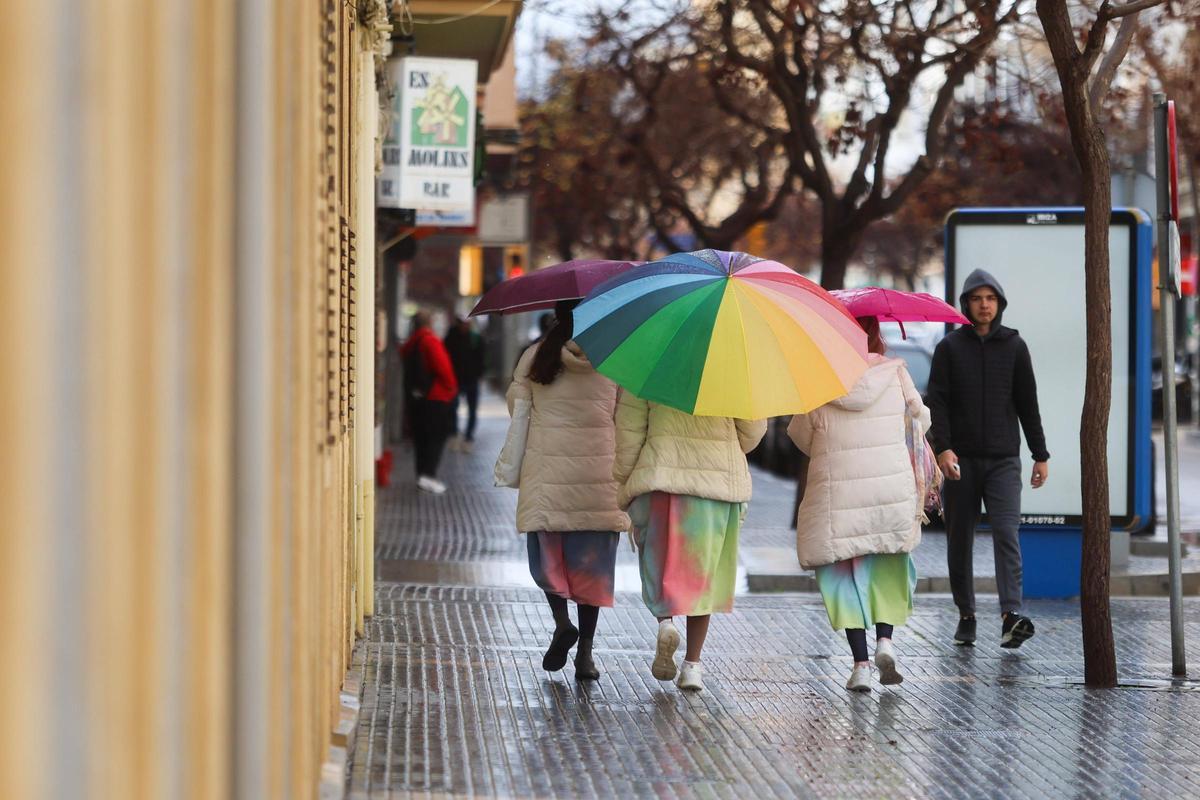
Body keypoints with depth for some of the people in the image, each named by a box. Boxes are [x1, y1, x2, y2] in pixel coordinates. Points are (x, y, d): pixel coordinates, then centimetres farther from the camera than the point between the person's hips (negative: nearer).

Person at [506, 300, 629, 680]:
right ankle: (585, 651, 3)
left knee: (547, 553, 12)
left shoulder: (535, 357, 1)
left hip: (546, 467, 0)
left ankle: (561, 621, -11)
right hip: (600, 470, 0)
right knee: (591, 561, 5)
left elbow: (516, 402, 4)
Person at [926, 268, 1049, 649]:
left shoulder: (1014, 346, 8)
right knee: (959, 539, 5)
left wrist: (1040, 455, 9)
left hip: (1003, 460, 0)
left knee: (1006, 533, -14)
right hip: (961, 460, 0)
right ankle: (966, 615, 17)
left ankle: (1012, 615, -24)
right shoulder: (950, 347, 4)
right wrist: (942, 447, -16)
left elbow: (1028, 404, 10)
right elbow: (937, 401, -2)